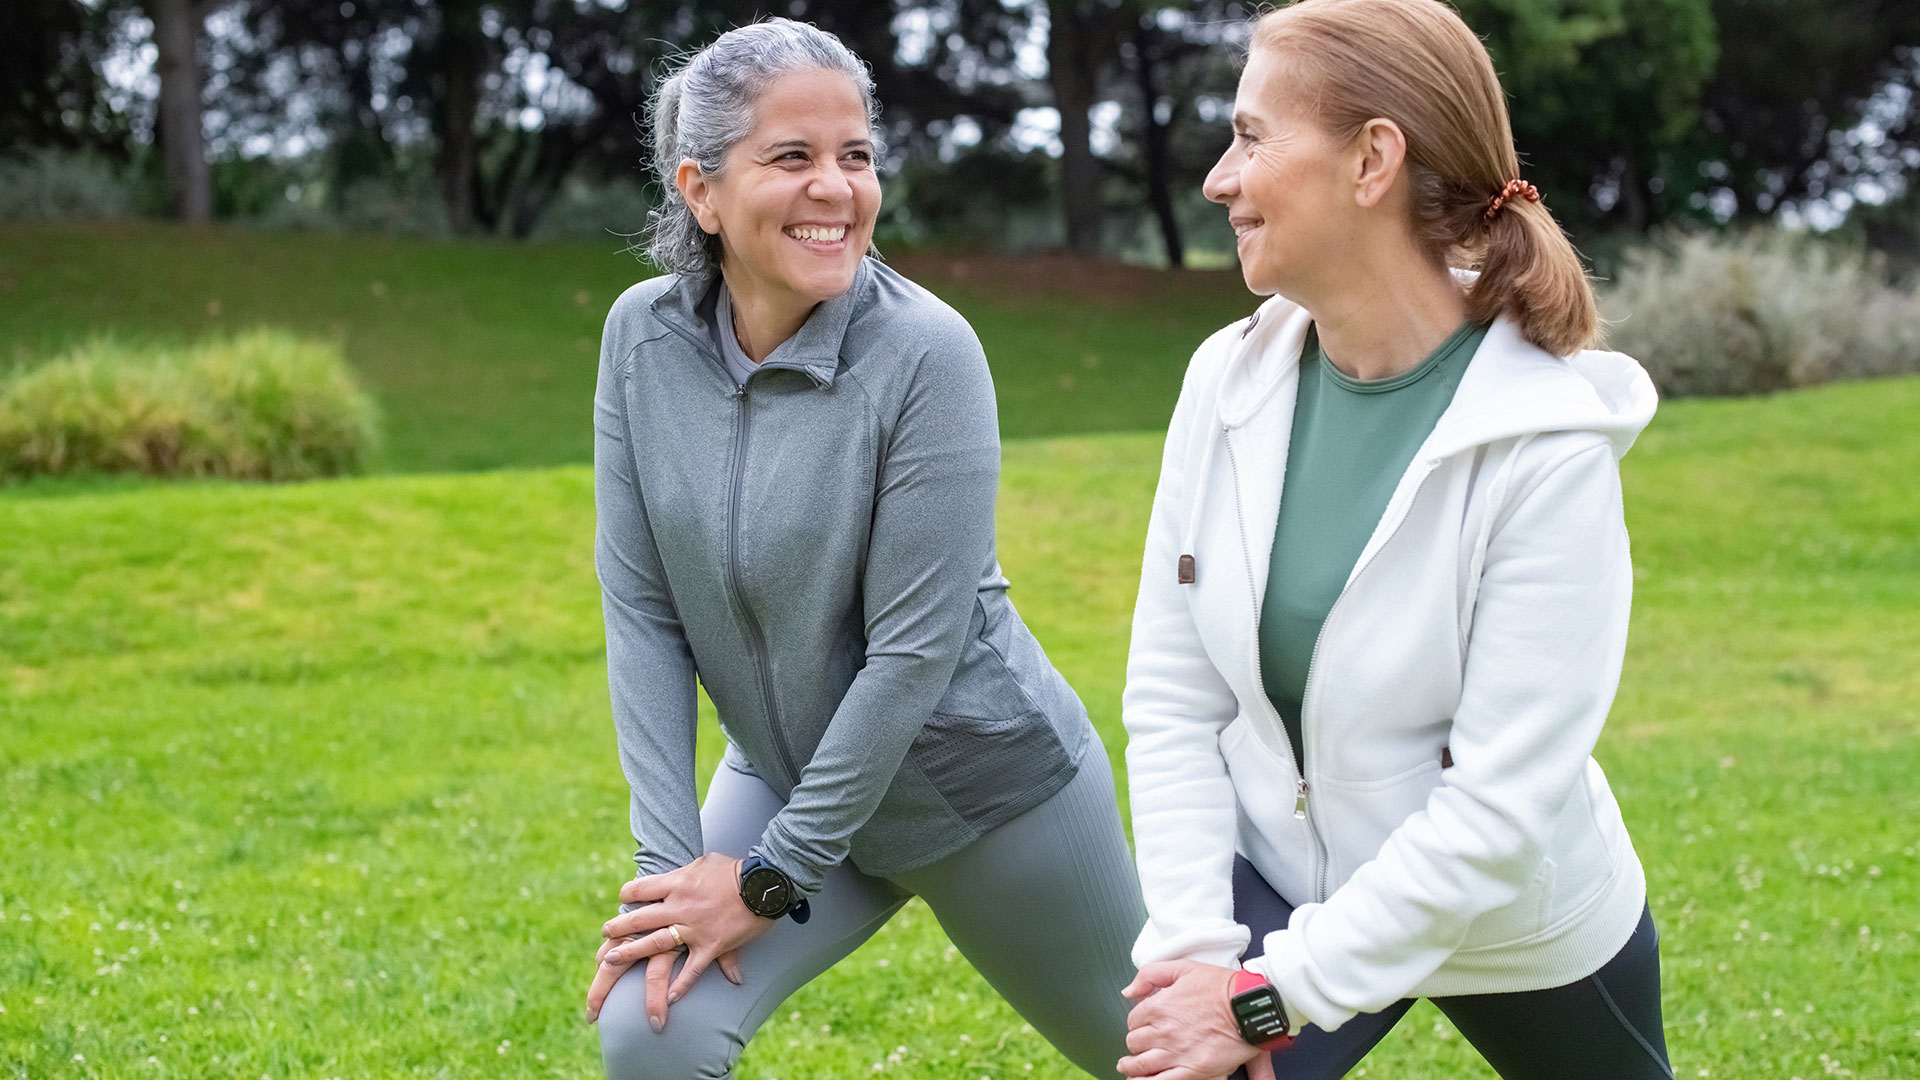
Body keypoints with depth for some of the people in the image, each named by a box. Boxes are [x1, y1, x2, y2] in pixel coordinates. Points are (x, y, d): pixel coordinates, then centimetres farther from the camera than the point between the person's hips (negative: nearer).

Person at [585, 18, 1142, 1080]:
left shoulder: (926, 351, -26)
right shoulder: (643, 336, -12)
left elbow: (914, 648, -24)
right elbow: (641, 610, -9)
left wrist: (772, 877, -20)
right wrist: (669, 855, -16)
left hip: (981, 782, -3)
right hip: (786, 771, 4)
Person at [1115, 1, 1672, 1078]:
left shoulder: (1550, 449, -24)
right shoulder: (1231, 381, -11)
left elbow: (1501, 808, -25)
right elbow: (1172, 698, -6)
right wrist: (1199, 948, -16)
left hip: (1520, 930, -2)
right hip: (1285, 885, 3)